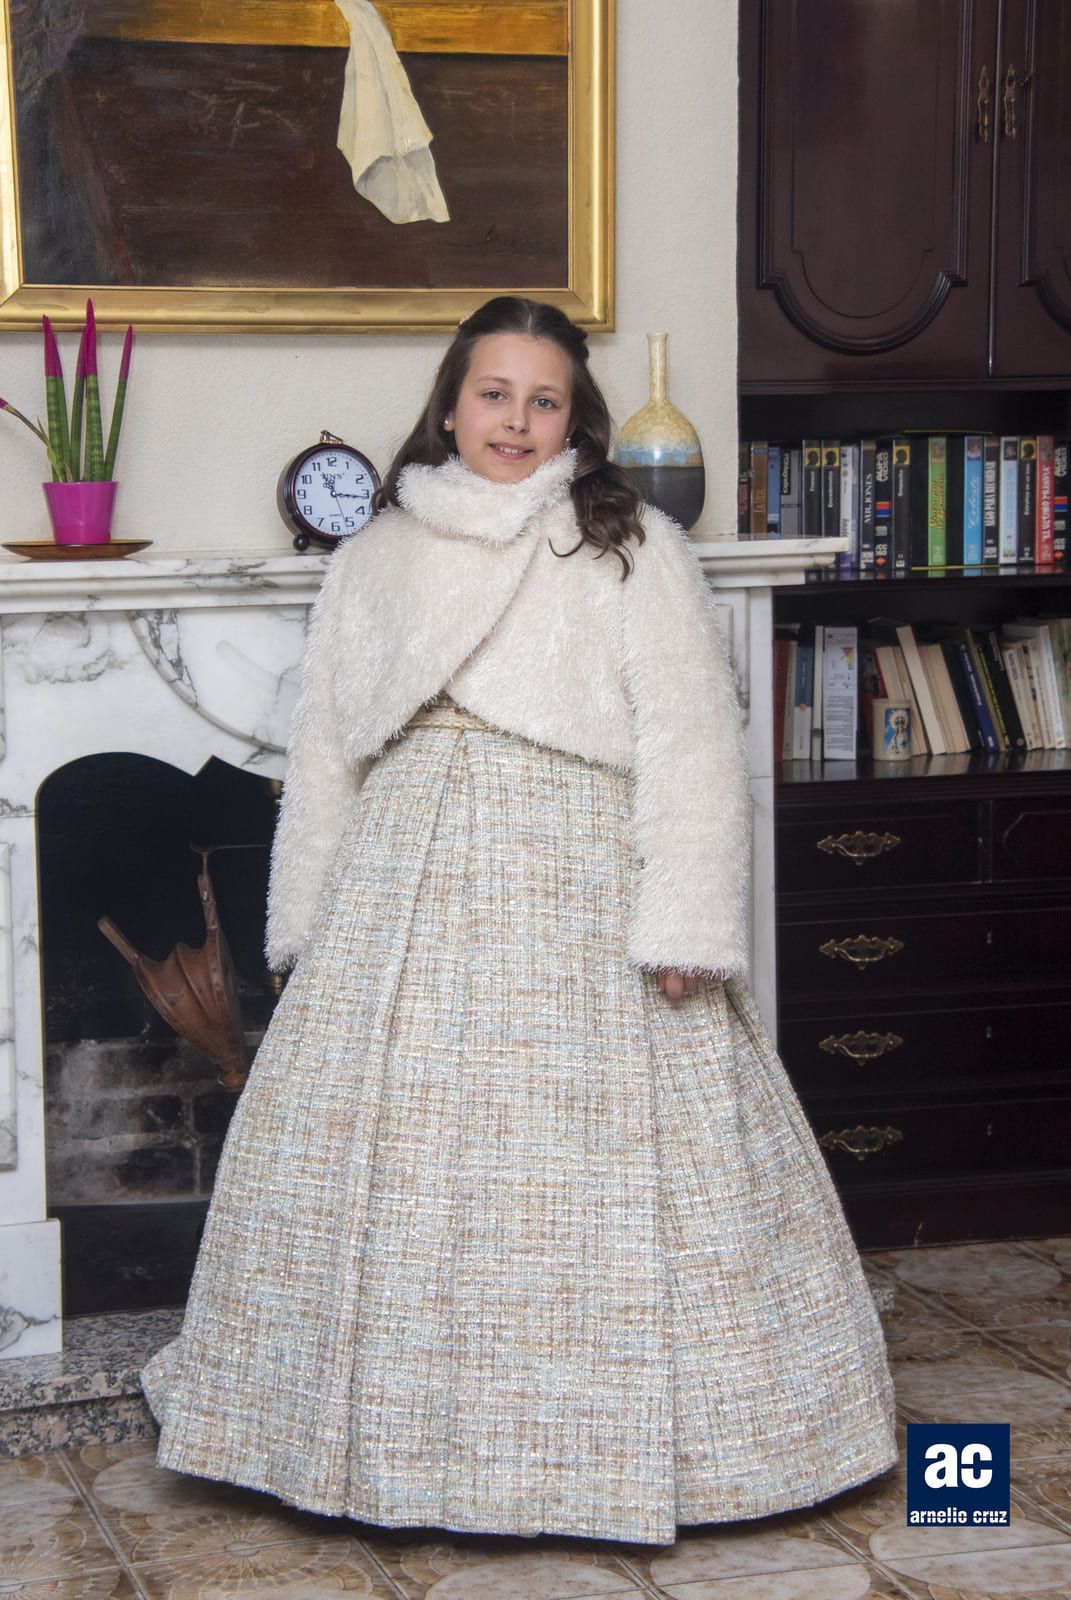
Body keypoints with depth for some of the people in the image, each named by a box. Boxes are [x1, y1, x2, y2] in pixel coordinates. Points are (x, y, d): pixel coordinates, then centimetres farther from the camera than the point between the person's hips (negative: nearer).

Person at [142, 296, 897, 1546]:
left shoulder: (634, 551, 3)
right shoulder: (373, 560, 14)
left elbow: (689, 742, -4)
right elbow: (323, 752, 17)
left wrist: (683, 923, -12)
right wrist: (305, 920, 14)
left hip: (581, 897, -3)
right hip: (407, 887, 4)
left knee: (591, 1167, -4)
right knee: (381, 1153, 4)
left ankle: (615, 1439, 9)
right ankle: (396, 1432, 17)